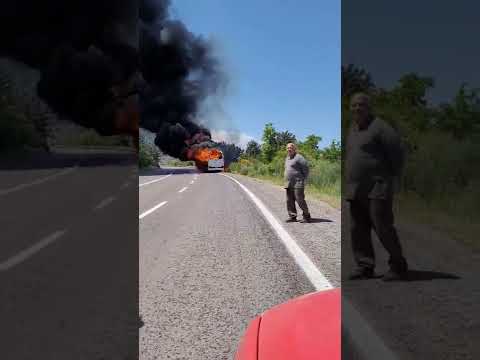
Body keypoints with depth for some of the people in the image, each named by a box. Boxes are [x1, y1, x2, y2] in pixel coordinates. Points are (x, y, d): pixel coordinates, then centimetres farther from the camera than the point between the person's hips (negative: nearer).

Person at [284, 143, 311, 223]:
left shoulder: (299, 157, -8)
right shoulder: (287, 158, 19)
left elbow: (306, 169, -9)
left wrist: (304, 180, -9)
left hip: (297, 183, -8)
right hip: (289, 184, 8)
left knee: (300, 200, -8)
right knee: (290, 201, 6)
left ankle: (307, 216, 3)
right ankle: (292, 216, 12)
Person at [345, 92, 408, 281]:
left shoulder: (380, 127, -8)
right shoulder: (353, 128, 16)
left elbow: (398, 154, -8)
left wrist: (392, 180, -5)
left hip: (377, 188, -8)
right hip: (355, 190, 8)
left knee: (383, 227, -6)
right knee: (358, 229, 5)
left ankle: (398, 266, 10)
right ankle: (365, 266, 14)